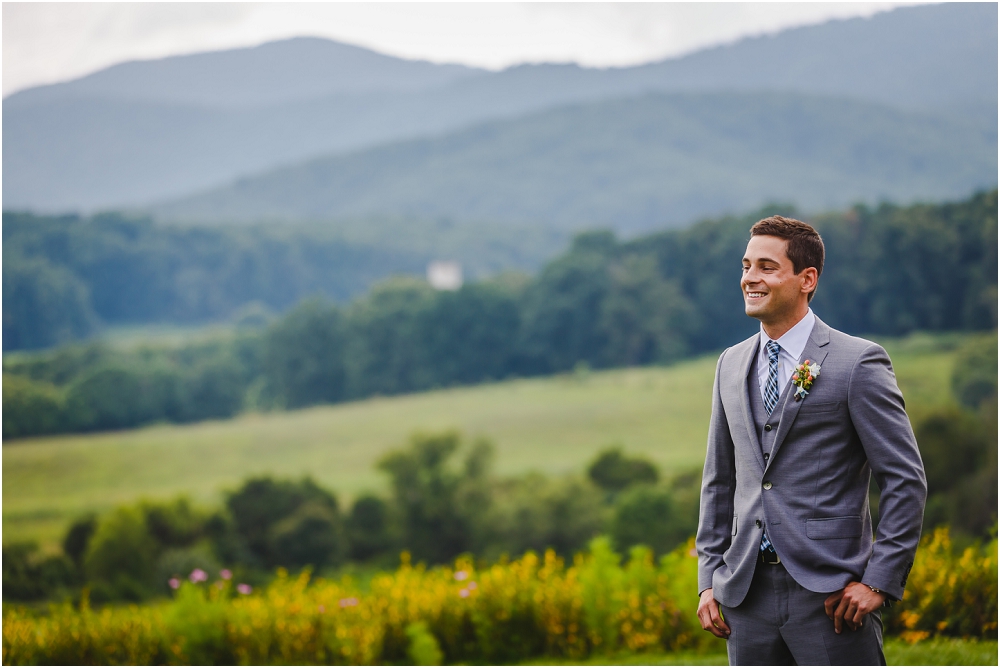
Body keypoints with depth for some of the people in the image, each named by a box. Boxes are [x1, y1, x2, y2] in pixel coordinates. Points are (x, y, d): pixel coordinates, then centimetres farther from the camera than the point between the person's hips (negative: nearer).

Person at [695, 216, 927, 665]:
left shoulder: (858, 362, -5)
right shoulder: (731, 365, 14)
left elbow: (906, 479, -6)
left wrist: (879, 580, -11)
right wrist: (709, 579, 12)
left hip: (831, 596, -5)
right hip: (748, 595, 6)